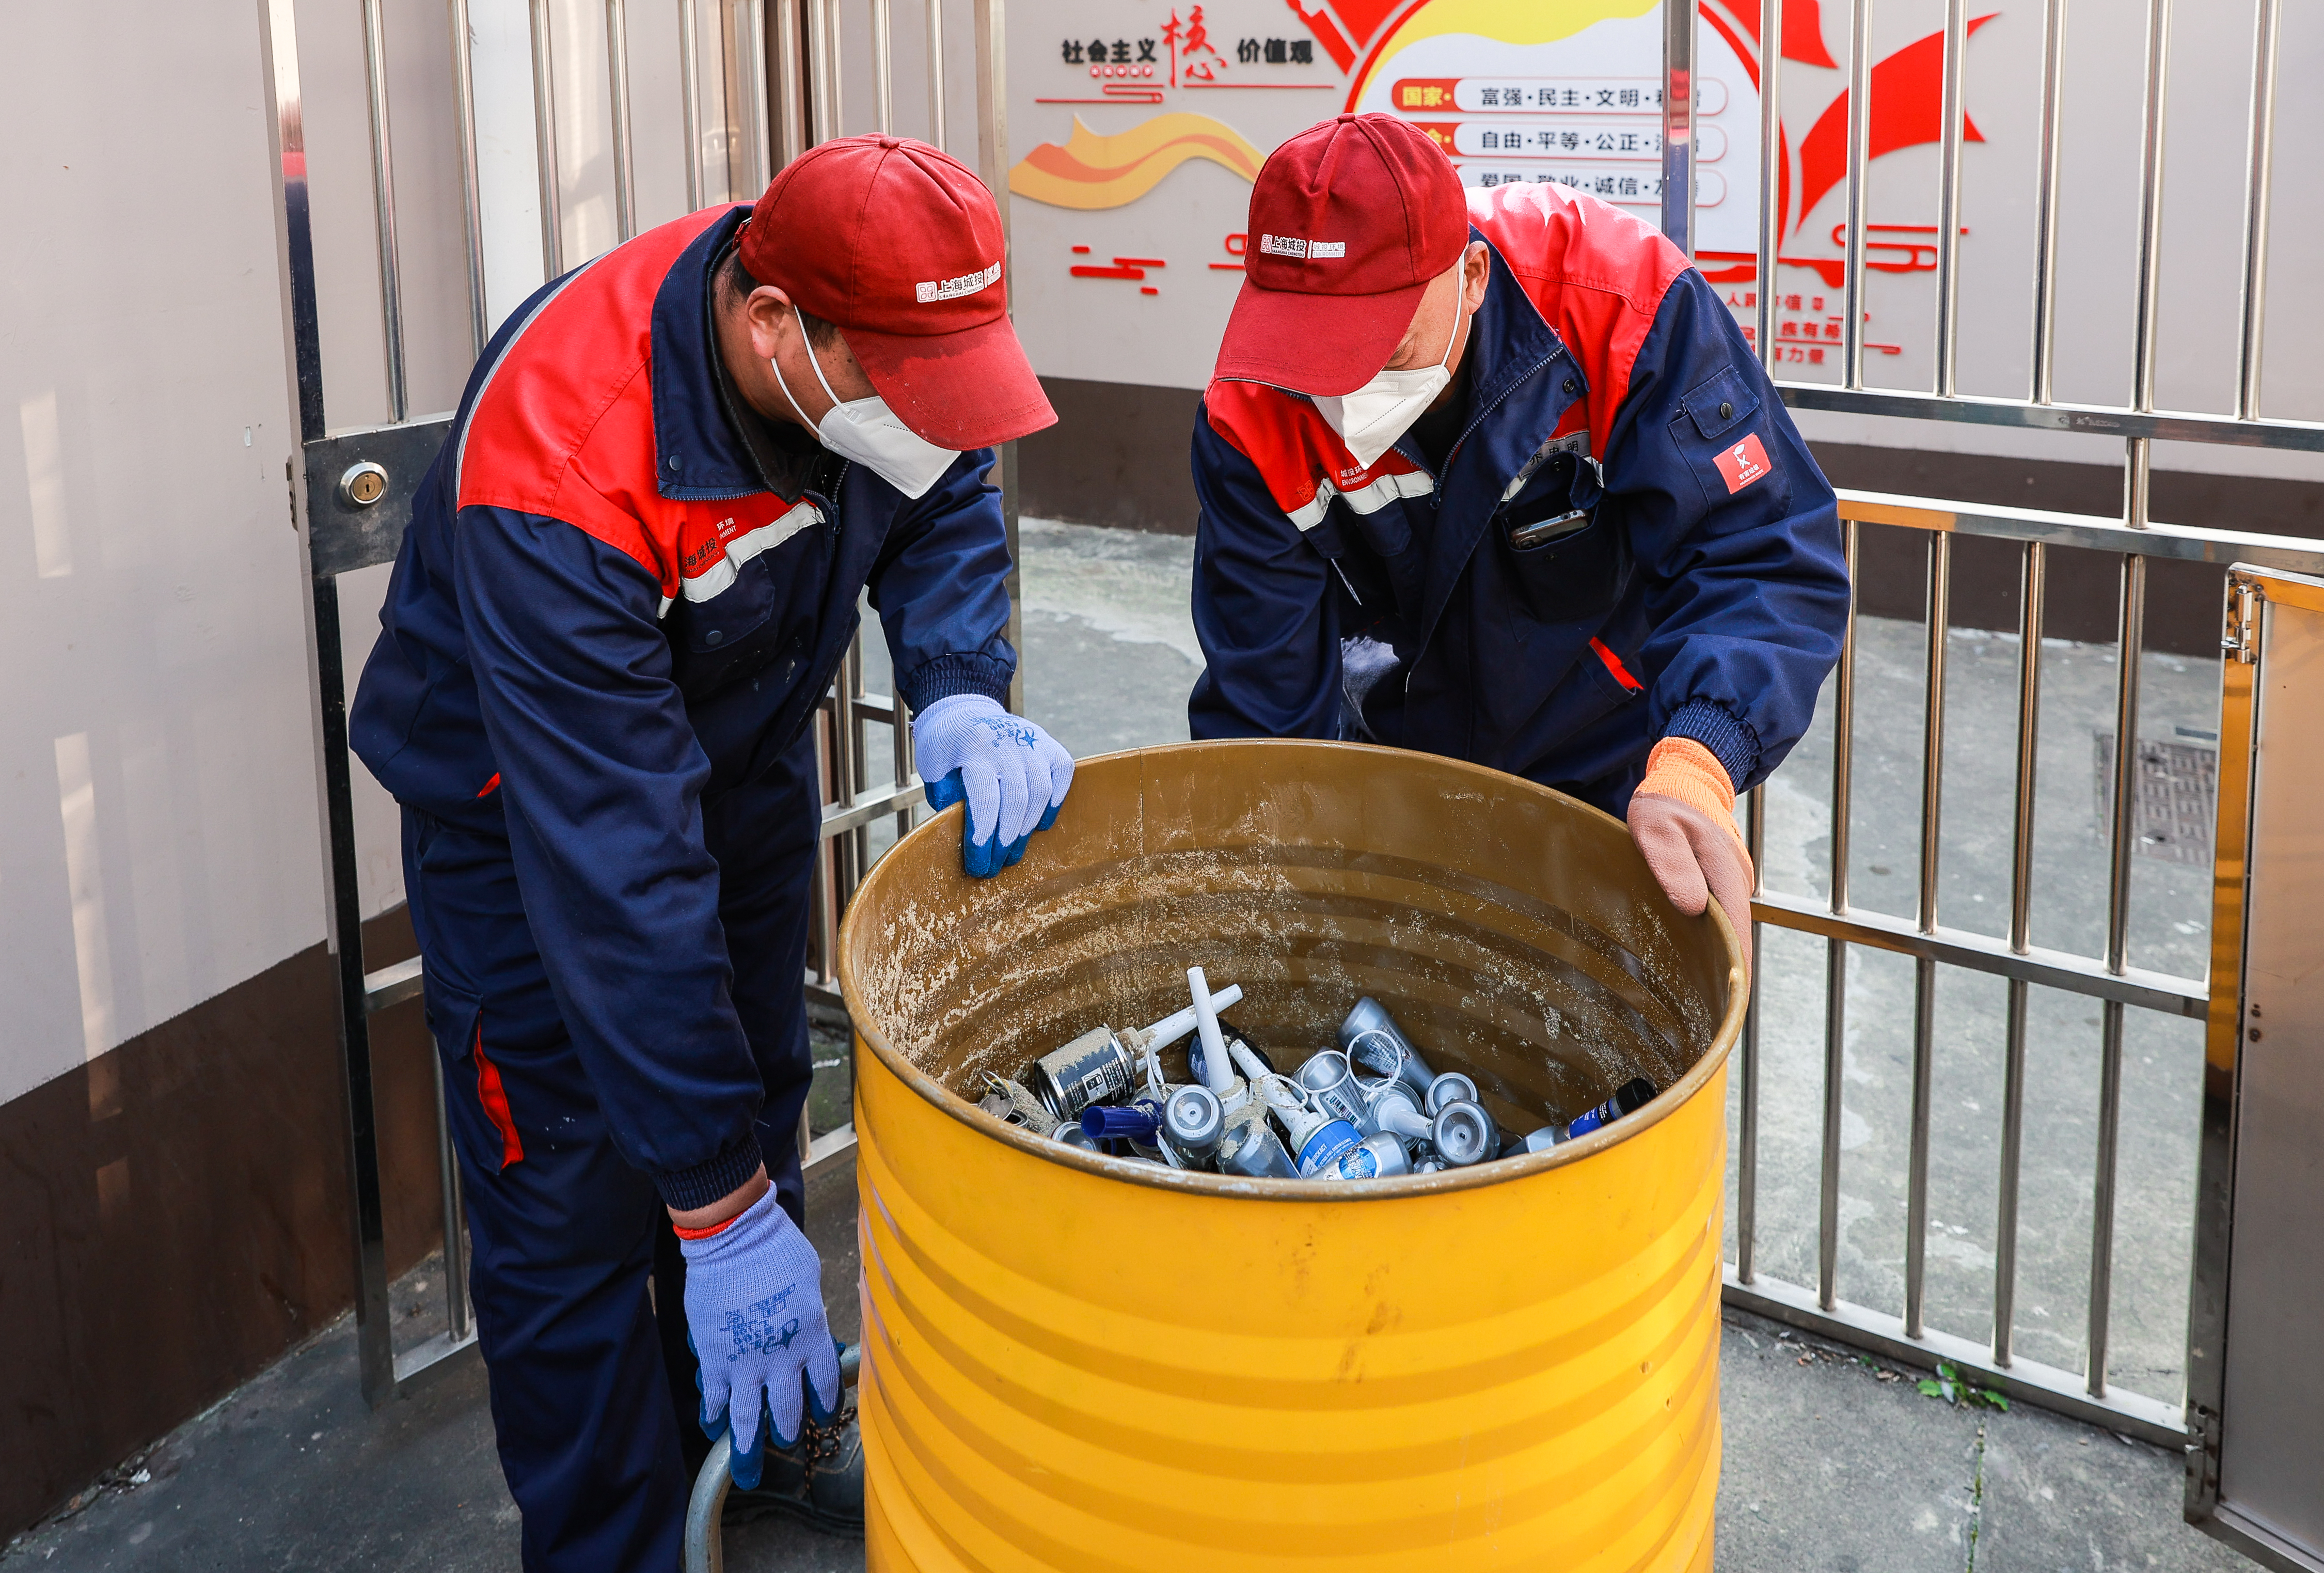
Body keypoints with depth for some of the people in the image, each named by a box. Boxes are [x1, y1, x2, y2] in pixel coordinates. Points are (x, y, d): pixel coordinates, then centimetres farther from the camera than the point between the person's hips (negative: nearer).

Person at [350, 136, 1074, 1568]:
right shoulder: (560, 476, -42)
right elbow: (617, 874, -41)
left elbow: (944, 506, -4)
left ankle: (765, 1433, 42)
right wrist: (718, 1209, -38)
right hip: (525, 796, -6)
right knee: (576, 1211, -5)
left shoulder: (875, 337, -24)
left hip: (743, 746, 7)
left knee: (759, 1110, 20)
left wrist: (962, 694, -27)